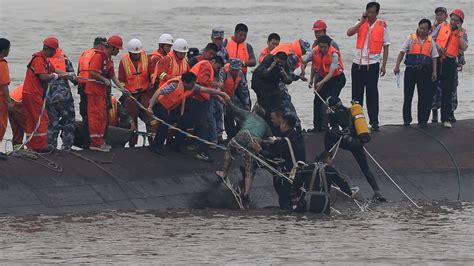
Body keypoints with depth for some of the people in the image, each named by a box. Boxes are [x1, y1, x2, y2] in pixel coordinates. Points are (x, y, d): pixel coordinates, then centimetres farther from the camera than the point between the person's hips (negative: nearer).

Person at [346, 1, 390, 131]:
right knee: (357, 94, 7)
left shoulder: (382, 26, -2)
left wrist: (383, 65, -3)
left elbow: (386, 46, 1)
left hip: (372, 64, -3)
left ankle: (374, 122, 4)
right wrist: (362, 21, -11)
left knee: (372, 94, 0)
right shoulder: (361, 24, 5)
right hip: (358, 63, 3)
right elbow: (349, 33, -11)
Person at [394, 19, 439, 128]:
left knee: (425, 98, 0)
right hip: (411, 70, -1)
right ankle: (406, 119, 12)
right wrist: (397, 66, -10)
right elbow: (402, 52, 0)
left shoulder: (431, 41, 8)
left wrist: (434, 71, 3)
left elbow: (434, 58, 12)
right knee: (407, 96, 2)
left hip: (424, 71, 1)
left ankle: (422, 120, 7)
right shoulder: (411, 38, 2)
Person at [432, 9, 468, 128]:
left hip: (450, 62, 0)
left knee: (447, 91, 0)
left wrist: (459, 33, -10)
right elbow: (431, 39, 7)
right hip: (436, 60, 0)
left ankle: (446, 118, 3)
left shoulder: (462, 33, 6)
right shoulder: (441, 27, 7)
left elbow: (464, 47, -8)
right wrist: (437, 46, -12)